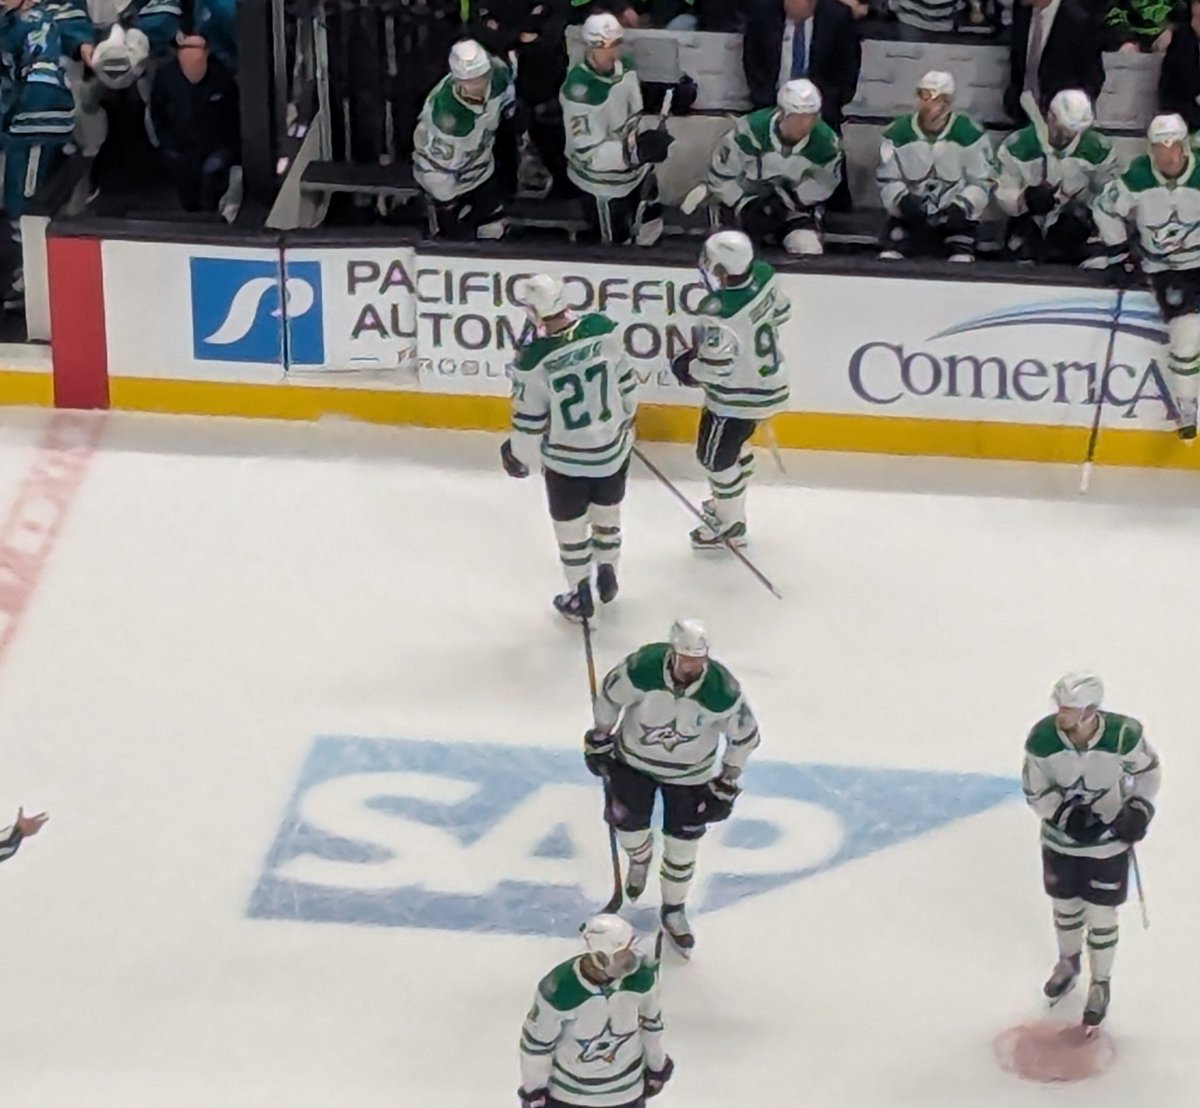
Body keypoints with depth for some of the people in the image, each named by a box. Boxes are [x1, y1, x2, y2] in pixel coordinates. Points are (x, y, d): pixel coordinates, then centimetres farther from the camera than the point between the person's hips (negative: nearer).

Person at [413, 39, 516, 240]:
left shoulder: (498, 73, -27)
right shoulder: (446, 112, -45)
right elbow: (440, 163, -32)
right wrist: (446, 204, -20)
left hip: (482, 170, 6)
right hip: (446, 178, -6)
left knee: (494, 232, 21)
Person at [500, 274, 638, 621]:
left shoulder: (535, 360, -27)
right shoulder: (603, 330, -16)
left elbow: (529, 421, -16)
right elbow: (626, 382, 0)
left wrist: (519, 456, 5)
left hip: (566, 458, -4)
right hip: (613, 447, 4)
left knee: (570, 527, 19)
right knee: (607, 513, 28)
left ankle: (580, 597, 33)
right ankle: (607, 576, 46)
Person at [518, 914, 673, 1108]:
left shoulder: (641, 977, -22)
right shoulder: (559, 991, -33)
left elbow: (651, 1020, -1)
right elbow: (536, 1040, -17)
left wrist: (657, 1067, 12)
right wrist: (533, 1090, -5)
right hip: (568, 1090, -3)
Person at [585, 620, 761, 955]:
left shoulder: (721, 690, -31)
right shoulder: (642, 668, -32)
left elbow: (745, 735, -13)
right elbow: (610, 695, -11)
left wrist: (727, 783, -9)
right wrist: (600, 739, 0)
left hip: (689, 773, 0)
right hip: (634, 759, 0)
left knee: (683, 844, 5)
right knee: (628, 822, 12)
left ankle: (673, 911, 29)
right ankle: (640, 858, 51)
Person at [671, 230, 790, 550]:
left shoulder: (717, 313, -35)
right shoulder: (762, 275, -13)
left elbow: (716, 367, -31)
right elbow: (781, 311, 7)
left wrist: (686, 368, -11)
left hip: (739, 399, -8)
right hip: (771, 384, 8)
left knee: (715, 456, 12)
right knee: (732, 444, 30)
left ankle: (730, 528, 28)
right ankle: (730, 503, 49)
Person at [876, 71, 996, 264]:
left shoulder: (970, 134, -10)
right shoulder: (897, 134, -6)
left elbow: (982, 181, -5)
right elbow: (887, 180, -1)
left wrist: (962, 206, -22)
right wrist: (902, 198, -22)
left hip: (955, 215, -2)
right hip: (909, 215, 2)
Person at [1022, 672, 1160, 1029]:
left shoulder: (1124, 735, -27)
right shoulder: (1042, 738, -25)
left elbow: (1148, 770, -6)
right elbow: (1036, 792, -12)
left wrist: (1140, 809, -18)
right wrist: (1067, 814, -25)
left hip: (1109, 842, -2)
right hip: (1061, 839, 2)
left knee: (1100, 916, 9)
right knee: (1065, 906, 22)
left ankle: (1100, 985, 32)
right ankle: (1069, 963, 51)